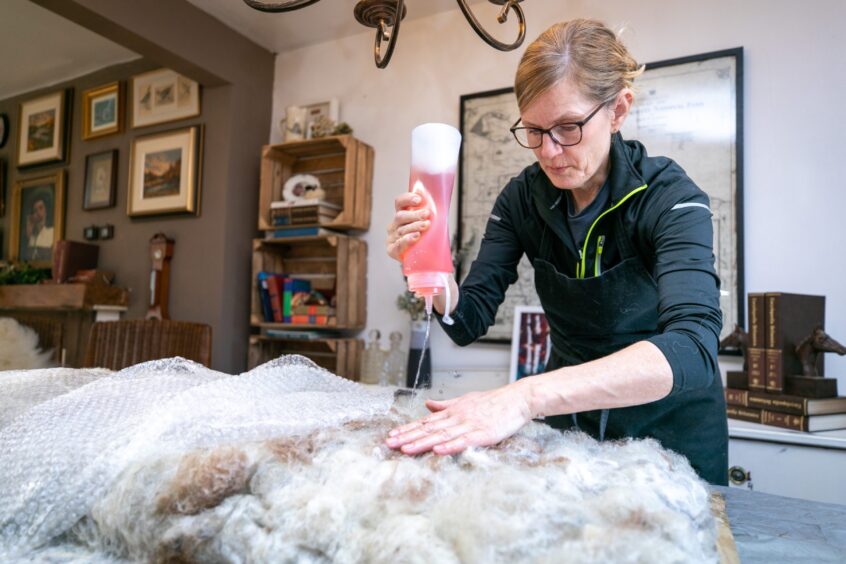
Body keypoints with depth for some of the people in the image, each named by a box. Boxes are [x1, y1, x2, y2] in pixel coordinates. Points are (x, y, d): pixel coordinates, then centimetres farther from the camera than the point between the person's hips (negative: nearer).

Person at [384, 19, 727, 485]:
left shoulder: (670, 198, -23)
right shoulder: (523, 197, -12)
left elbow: (692, 348, -40)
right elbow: (468, 322, -12)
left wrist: (527, 395, -53)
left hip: (671, 431, -3)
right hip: (570, 419, 3)